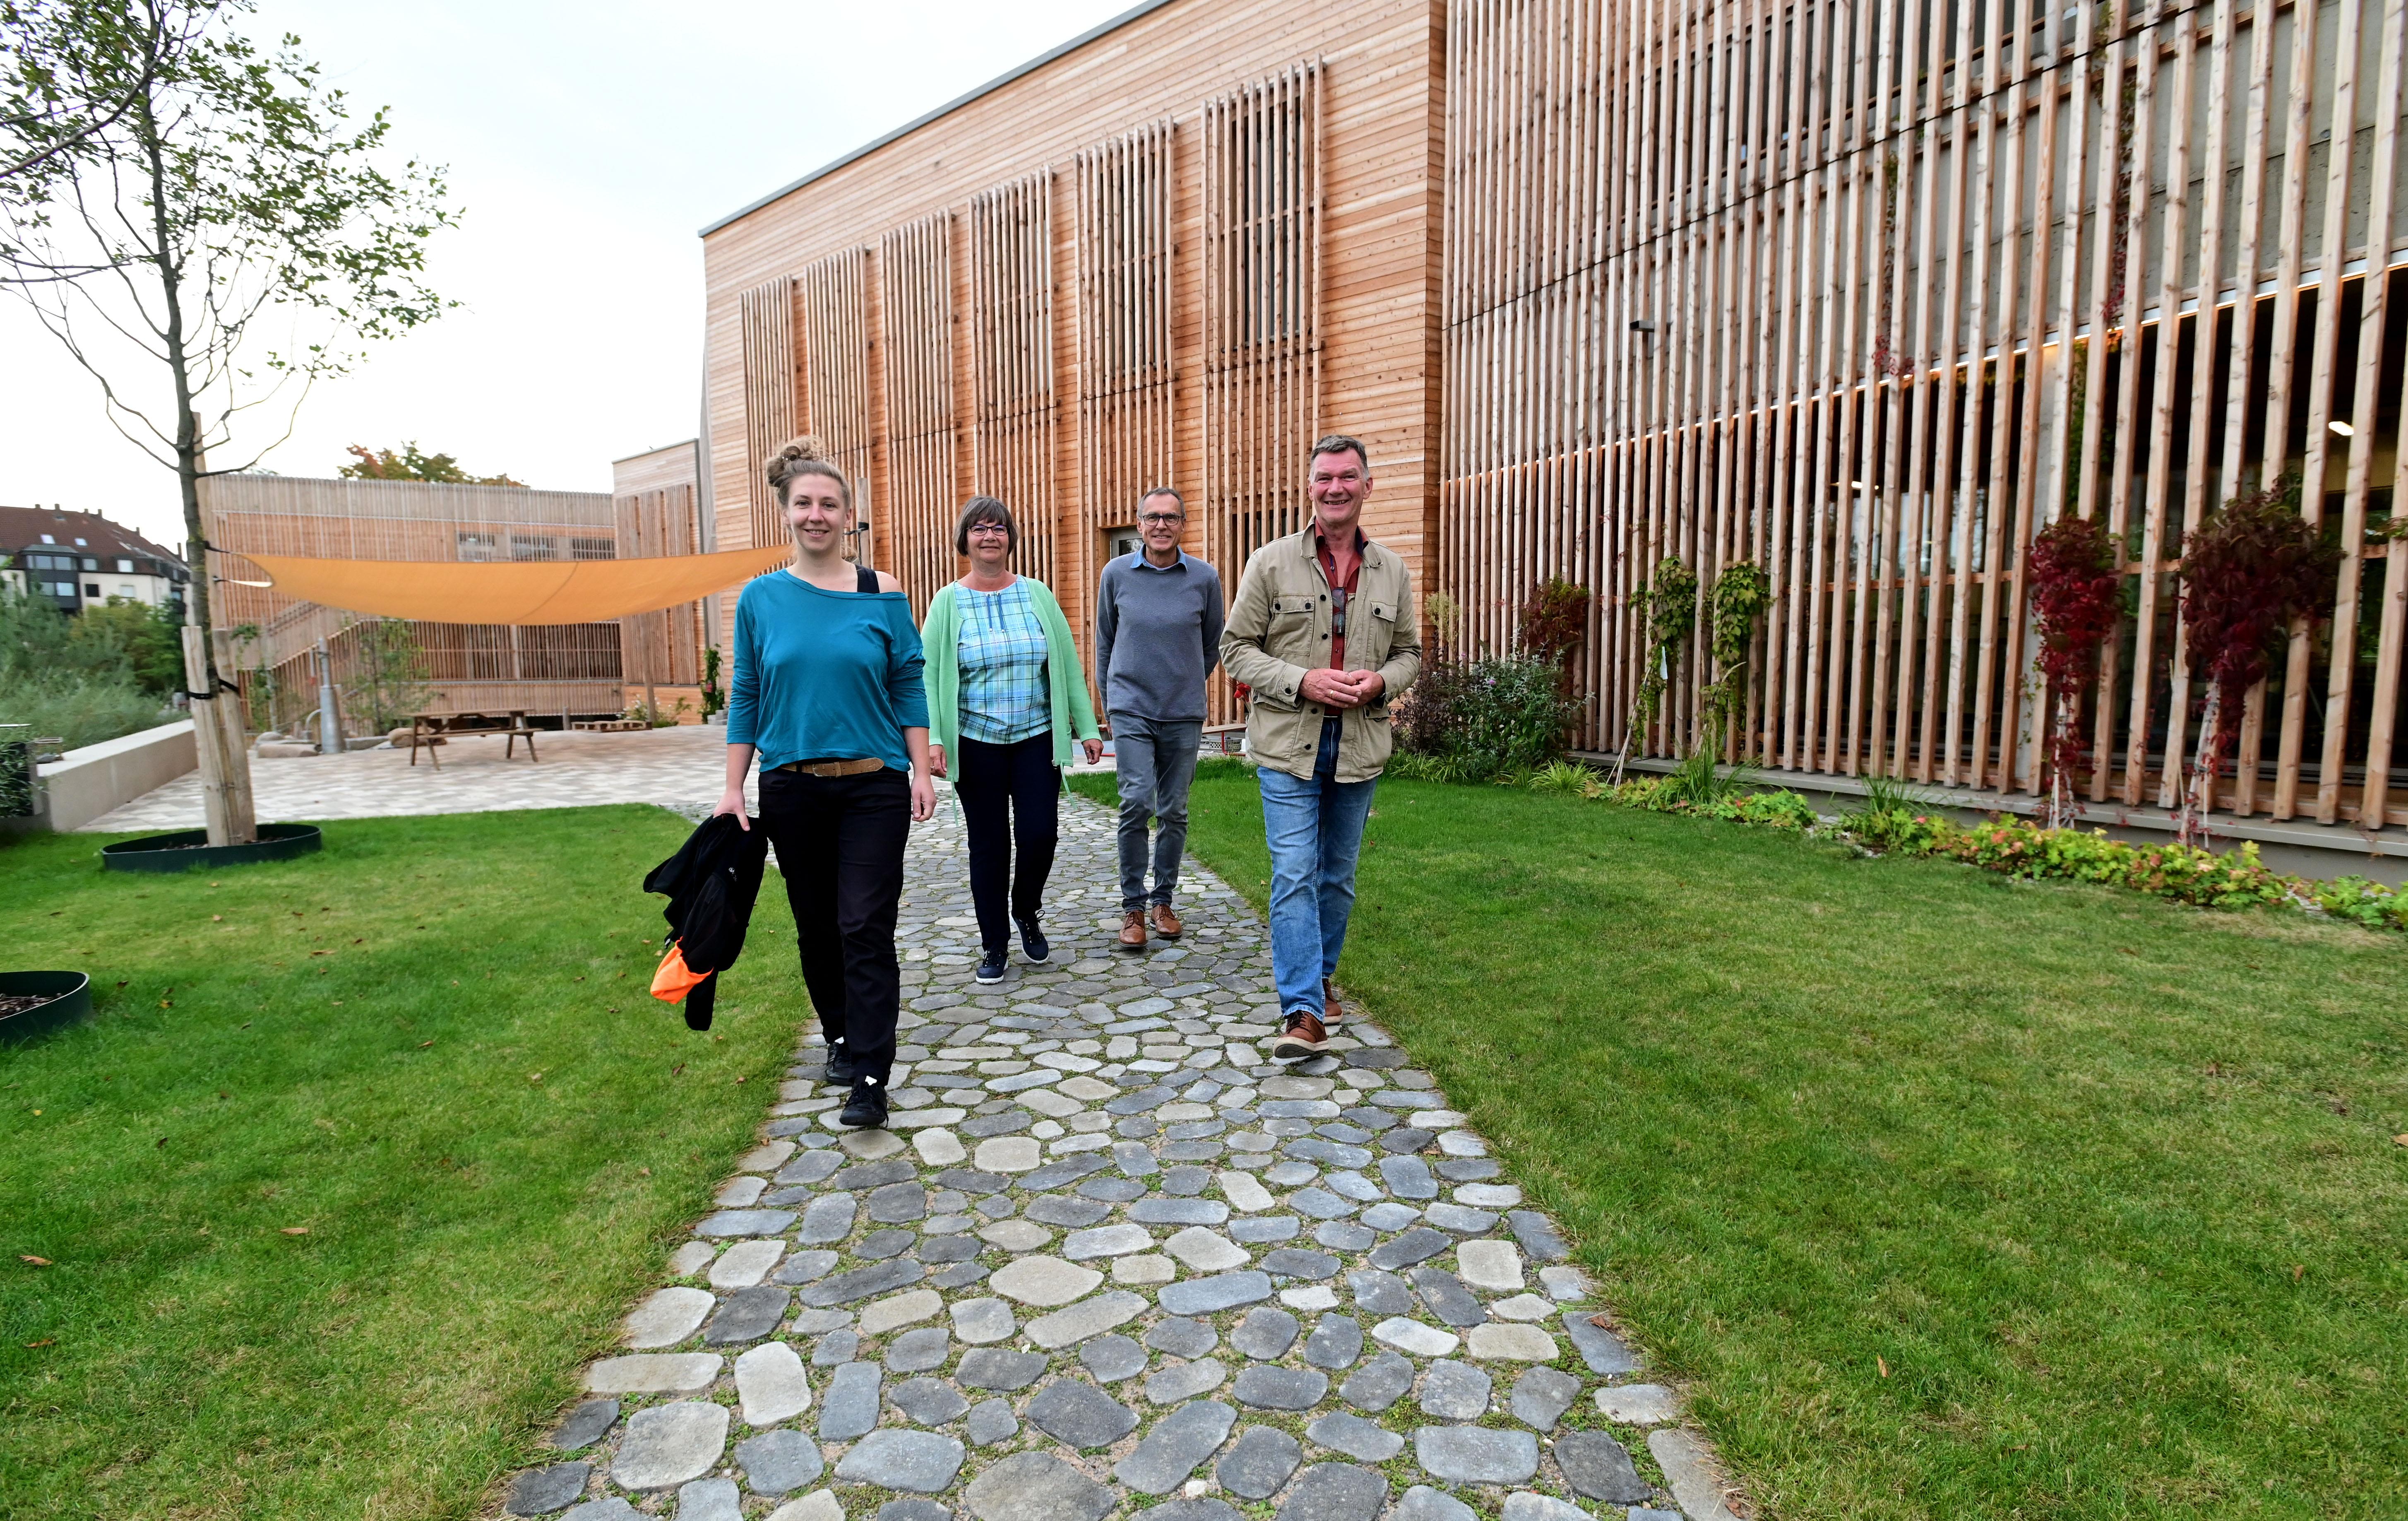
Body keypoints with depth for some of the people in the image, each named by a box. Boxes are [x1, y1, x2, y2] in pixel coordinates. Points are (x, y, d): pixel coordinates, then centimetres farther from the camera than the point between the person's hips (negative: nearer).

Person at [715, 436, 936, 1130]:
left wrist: (922, 772, -4)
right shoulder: (761, 597, 3)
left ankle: (868, 1078, 0)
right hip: (791, 791, 2)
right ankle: (841, 1033, 35)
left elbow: (909, 687, 2)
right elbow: (745, 697, 6)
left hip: (874, 787, -2)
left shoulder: (882, 594, -1)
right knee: (816, 925, 13)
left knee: (865, 928, -5)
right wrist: (733, 788, 2)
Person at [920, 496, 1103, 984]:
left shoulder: (1037, 595, 4)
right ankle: (995, 945, 22)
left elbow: (1068, 665, 4)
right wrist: (931, 738, -16)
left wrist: (1087, 726, 1)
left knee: (1039, 834, -5)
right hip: (976, 743, -1)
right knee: (989, 844, 6)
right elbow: (928, 675, -4)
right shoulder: (949, 602, 0)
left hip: (1037, 738, 1)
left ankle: (1026, 911, 27)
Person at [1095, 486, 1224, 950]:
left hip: (1184, 714, 1)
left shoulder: (1205, 578, -1)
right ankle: (1132, 907, 2)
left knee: (1174, 811, 7)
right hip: (1131, 710, -1)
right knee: (1137, 803, -11)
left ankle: (1164, 902, 22)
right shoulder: (1117, 574, 1)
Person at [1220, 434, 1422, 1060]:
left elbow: (1409, 652, 14)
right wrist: (1301, 681, -16)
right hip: (1288, 744, -3)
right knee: (1294, 874, -8)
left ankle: (1319, 976, 34)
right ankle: (1304, 1013, -6)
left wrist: (1380, 681, -9)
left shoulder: (1391, 572, 8)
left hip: (1360, 747, 4)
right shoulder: (1271, 563, -2)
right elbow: (1236, 647, -1)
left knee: (1338, 875, 14)